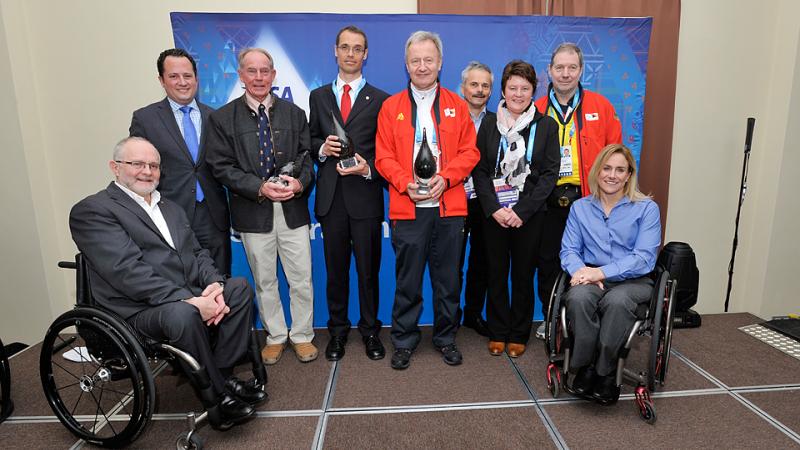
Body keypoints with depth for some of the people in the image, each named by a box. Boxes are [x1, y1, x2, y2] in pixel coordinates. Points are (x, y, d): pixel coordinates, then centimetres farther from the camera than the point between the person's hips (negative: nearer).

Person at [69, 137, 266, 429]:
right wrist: (190, 300, -26)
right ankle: (218, 395, -13)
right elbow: (128, 271, -19)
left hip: (190, 296, 7)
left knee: (240, 287, -10)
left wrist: (214, 284, -9)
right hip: (140, 310, -7)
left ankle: (222, 373, -2)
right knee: (182, 314, -34)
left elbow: (197, 252, 14)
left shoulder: (170, 208, 19)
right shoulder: (91, 211, -6)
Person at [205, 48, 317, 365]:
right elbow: (222, 167, -4)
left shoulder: (294, 114, 8)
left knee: (302, 279, 6)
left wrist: (299, 183, -16)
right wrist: (260, 188, -18)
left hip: (293, 209, 1)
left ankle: (302, 335, 26)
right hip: (253, 213, -1)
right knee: (264, 281, 12)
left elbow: (307, 157, 6)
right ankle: (275, 336, 31)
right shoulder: (222, 118, 2)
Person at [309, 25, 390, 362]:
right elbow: (311, 141, 13)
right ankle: (337, 331, 28)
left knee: (369, 270, 7)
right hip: (331, 198, 2)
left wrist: (368, 168, -16)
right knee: (335, 269, 12)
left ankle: (370, 331, 25)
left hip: (366, 197, -2)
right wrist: (322, 148, -9)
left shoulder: (380, 99, 5)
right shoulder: (318, 96, 13)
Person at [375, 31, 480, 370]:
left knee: (448, 278, 9)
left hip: (449, 206, 1)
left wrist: (445, 178, -11)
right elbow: (383, 156, 4)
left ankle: (446, 338, 27)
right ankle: (404, 341, 22)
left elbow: (470, 152, 6)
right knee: (408, 279, 5)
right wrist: (405, 183, -13)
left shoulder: (457, 105, 11)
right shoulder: (391, 106, 9)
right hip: (407, 207, -1)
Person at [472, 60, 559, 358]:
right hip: (494, 214, 1)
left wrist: (522, 211, -12)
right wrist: (493, 209, -10)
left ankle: (519, 334, 24)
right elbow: (479, 170, 2)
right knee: (496, 274, 8)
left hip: (529, 215, -1)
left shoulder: (546, 126, 3)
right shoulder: (489, 124, 6)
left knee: (523, 275, 8)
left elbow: (550, 174, -3)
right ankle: (498, 332, 24)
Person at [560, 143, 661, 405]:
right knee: (578, 297, -34)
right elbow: (569, 250, 6)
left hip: (633, 280, -1)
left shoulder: (646, 209, 5)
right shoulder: (580, 207, 13)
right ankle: (585, 367, -16)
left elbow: (644, 258, -6)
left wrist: (602, 272, -19)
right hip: (591, 277, 2)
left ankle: (604, 371, -17)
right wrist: (580, 269, -18)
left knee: (616, 301, -37)